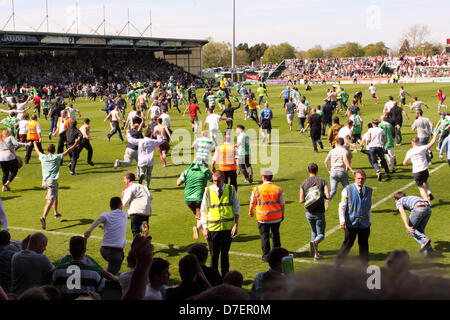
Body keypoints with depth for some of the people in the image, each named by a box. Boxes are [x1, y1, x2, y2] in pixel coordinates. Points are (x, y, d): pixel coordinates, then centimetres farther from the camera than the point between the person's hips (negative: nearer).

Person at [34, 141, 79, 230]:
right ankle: (43, 217, -30)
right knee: (50, 201, -11)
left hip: (44, 181, 6)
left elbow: (38, 151, 27)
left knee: (55, 195, 30)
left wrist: (35, 144, 47)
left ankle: (56, 212, 41)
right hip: (52, 181, -6)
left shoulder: (43, 157, 6)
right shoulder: (57, 157, -3)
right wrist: (75, 145, 16)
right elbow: (67, 151, 5)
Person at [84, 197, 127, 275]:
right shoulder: (124, 214, 9)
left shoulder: (106, 215, 3)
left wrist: (89, 230, -37)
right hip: (117, 250, -3)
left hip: (104, 249, 3)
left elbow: (99, 220, -20)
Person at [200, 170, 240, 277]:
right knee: (214, 255, 2)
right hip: (213, 228, -1)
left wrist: (236, 225, -4)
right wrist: (204, 228, -3)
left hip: (228, 227, 1)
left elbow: (236, 208, 3)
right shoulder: (208, 191, -3)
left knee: (225, 254, 13)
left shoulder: (231, 189, -1)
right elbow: (203, 211, 1)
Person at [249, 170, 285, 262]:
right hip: (276, 217, 2)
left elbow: (252, 203, 4)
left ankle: (266, 256, 7)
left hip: (262, 218, -2)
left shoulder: (256, 189, -6)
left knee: (264, 236, 7)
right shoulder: (278, 189, -2)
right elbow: (282, 204, 3)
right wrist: (282, 215, 18)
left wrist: (250, 211, 22)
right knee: (275, 234, 20)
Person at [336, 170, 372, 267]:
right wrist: (342, 220, -14)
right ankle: (338, 264, 8)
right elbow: (342, 206, -6)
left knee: (364, 244, 9)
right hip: (351, 223, -4)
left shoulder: (369, 190, 9)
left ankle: (364, 265, 19)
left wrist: (370, 220, 19)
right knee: (348, 243, -2)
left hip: (364, 223, 4)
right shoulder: (347, 190, -4)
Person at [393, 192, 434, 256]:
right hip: (428, 208, 6)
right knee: (419, 230, 20)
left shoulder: (399, 202, 21)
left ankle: (424, 240, -11)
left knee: (410, 230, 12)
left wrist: (407, 226, -14)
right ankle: (428, 249, 2)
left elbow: (402, 213, -1)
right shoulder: (410, 198, 42)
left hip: (419, 209, -6)